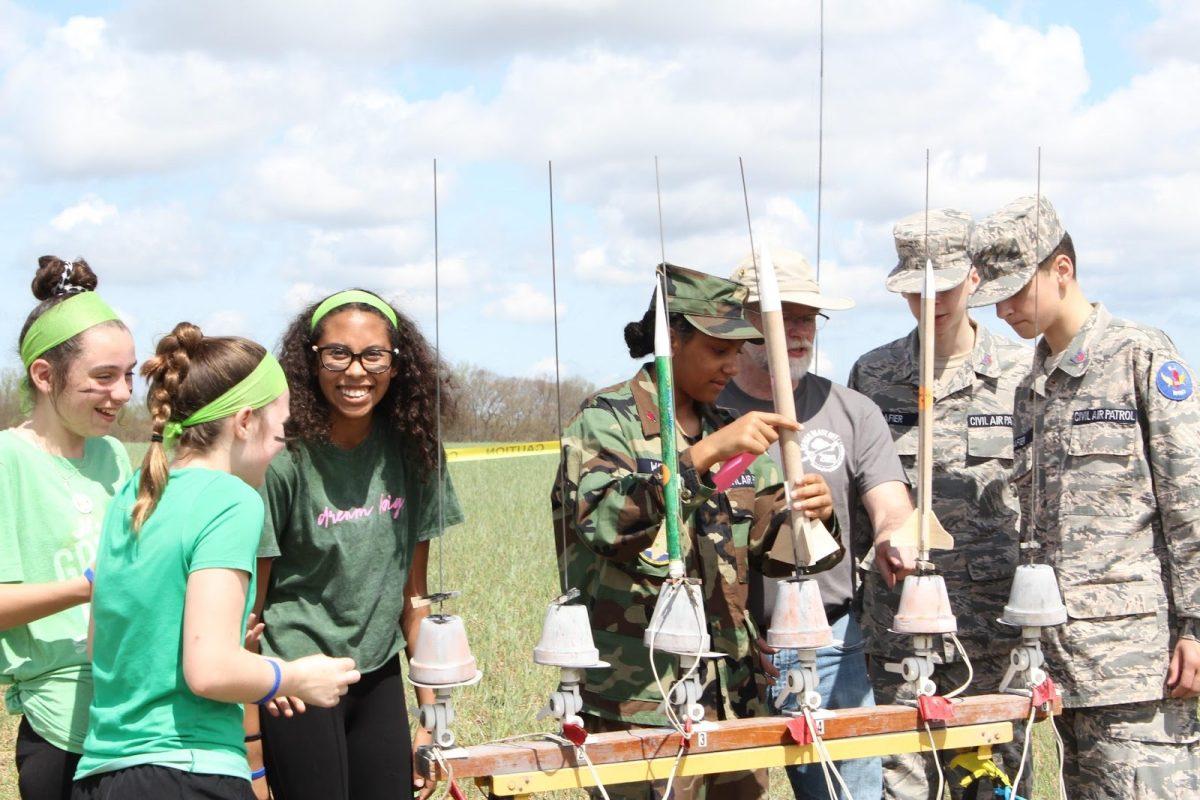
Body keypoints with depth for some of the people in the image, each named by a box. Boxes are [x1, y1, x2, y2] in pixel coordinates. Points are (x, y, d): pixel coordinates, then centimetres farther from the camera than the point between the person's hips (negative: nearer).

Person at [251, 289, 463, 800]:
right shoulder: (284, 460, -15)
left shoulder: (411, 452, -1)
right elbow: (249, 604, -12)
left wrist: (430, 714, 7)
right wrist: (250, 742, -13)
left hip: (378, 674, 5)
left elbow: (412, 593, 6)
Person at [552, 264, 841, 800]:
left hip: (732, 694, 6)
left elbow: (772, 542, 13)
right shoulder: (607, 422, -5)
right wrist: (704, 454, -31)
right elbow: (602, 518, -24)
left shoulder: (730, 431, 15)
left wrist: (813, 514, -9)